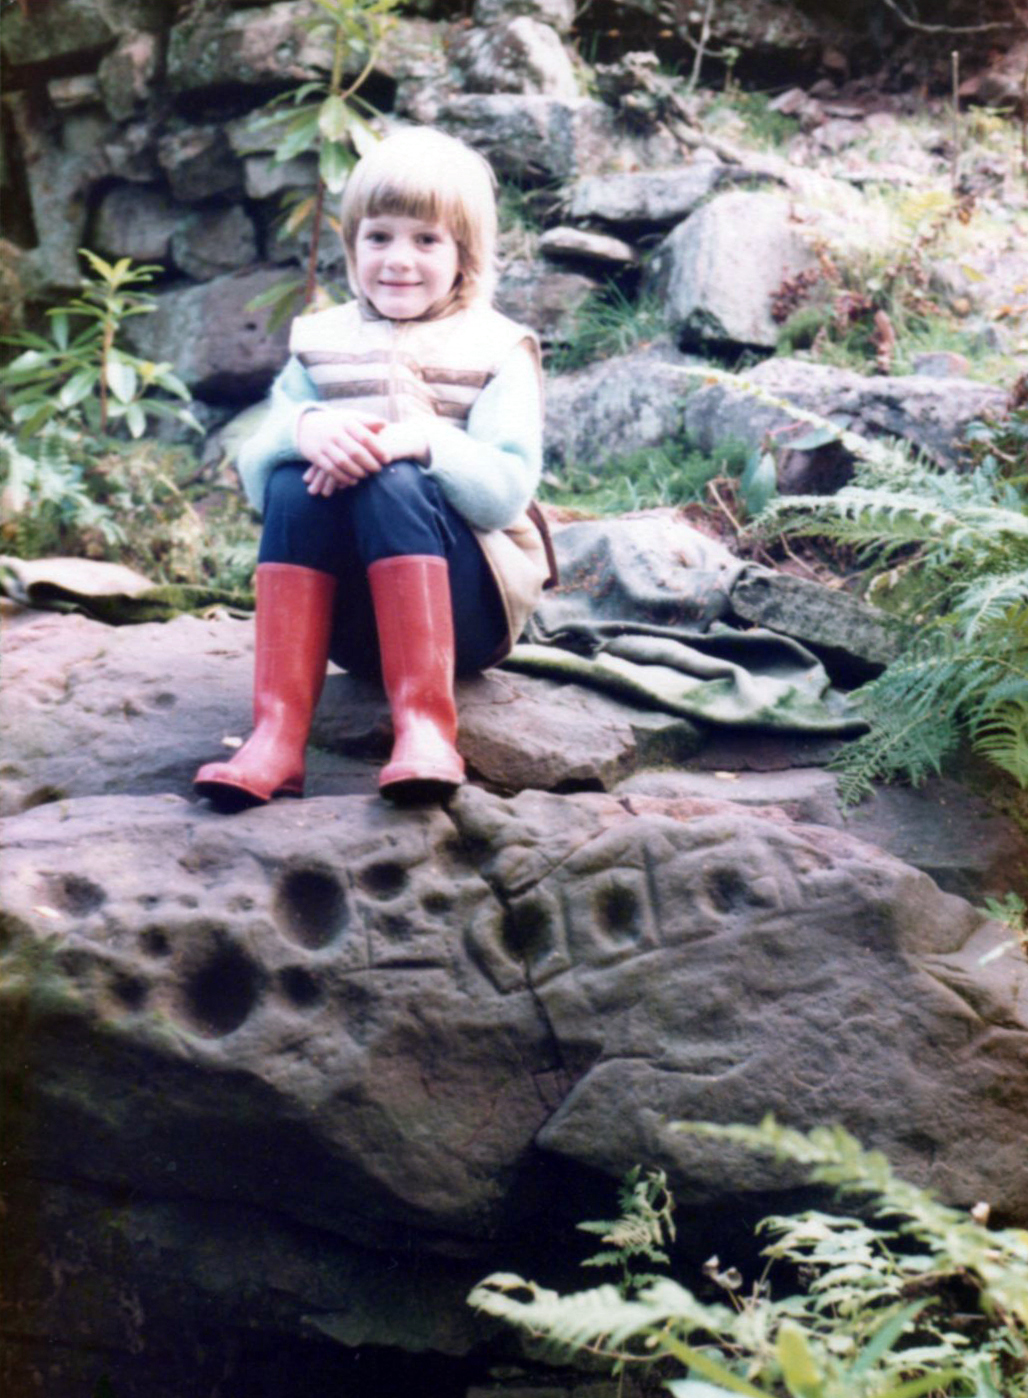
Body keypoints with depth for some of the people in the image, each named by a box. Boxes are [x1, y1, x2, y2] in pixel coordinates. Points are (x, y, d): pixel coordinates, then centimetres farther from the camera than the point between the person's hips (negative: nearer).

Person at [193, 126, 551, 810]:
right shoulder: (322, 343, 13)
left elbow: (508, 490, -12)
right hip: (349, 614, 3)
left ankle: (426, 725, -41)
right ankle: (278, 733, -35)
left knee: (393, 485, -31)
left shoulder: (496, 350, 4)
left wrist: (418, 440, -30)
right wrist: (303, 430, -24)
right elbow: (253, 474, -1)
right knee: (296, 483, -26)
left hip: (465, 611, -3)